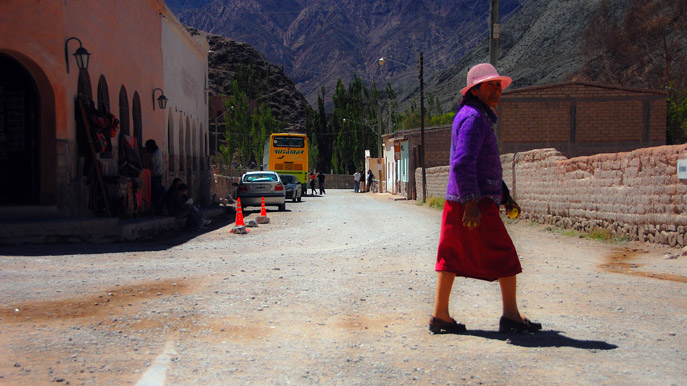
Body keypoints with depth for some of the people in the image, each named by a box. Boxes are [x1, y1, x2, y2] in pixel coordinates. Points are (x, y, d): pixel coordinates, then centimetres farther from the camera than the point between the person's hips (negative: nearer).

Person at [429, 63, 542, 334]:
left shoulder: (481, 118, 22)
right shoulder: (472, 117, -12)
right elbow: (462, 163, -22)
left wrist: (504, 196, 24)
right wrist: (471, 203, -25)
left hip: (456, 201, 10)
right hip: (476, 203, -10)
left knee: (452, 256, 8)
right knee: (504, 256, -2)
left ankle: (440, 315, 10)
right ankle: (510, 316, 6)